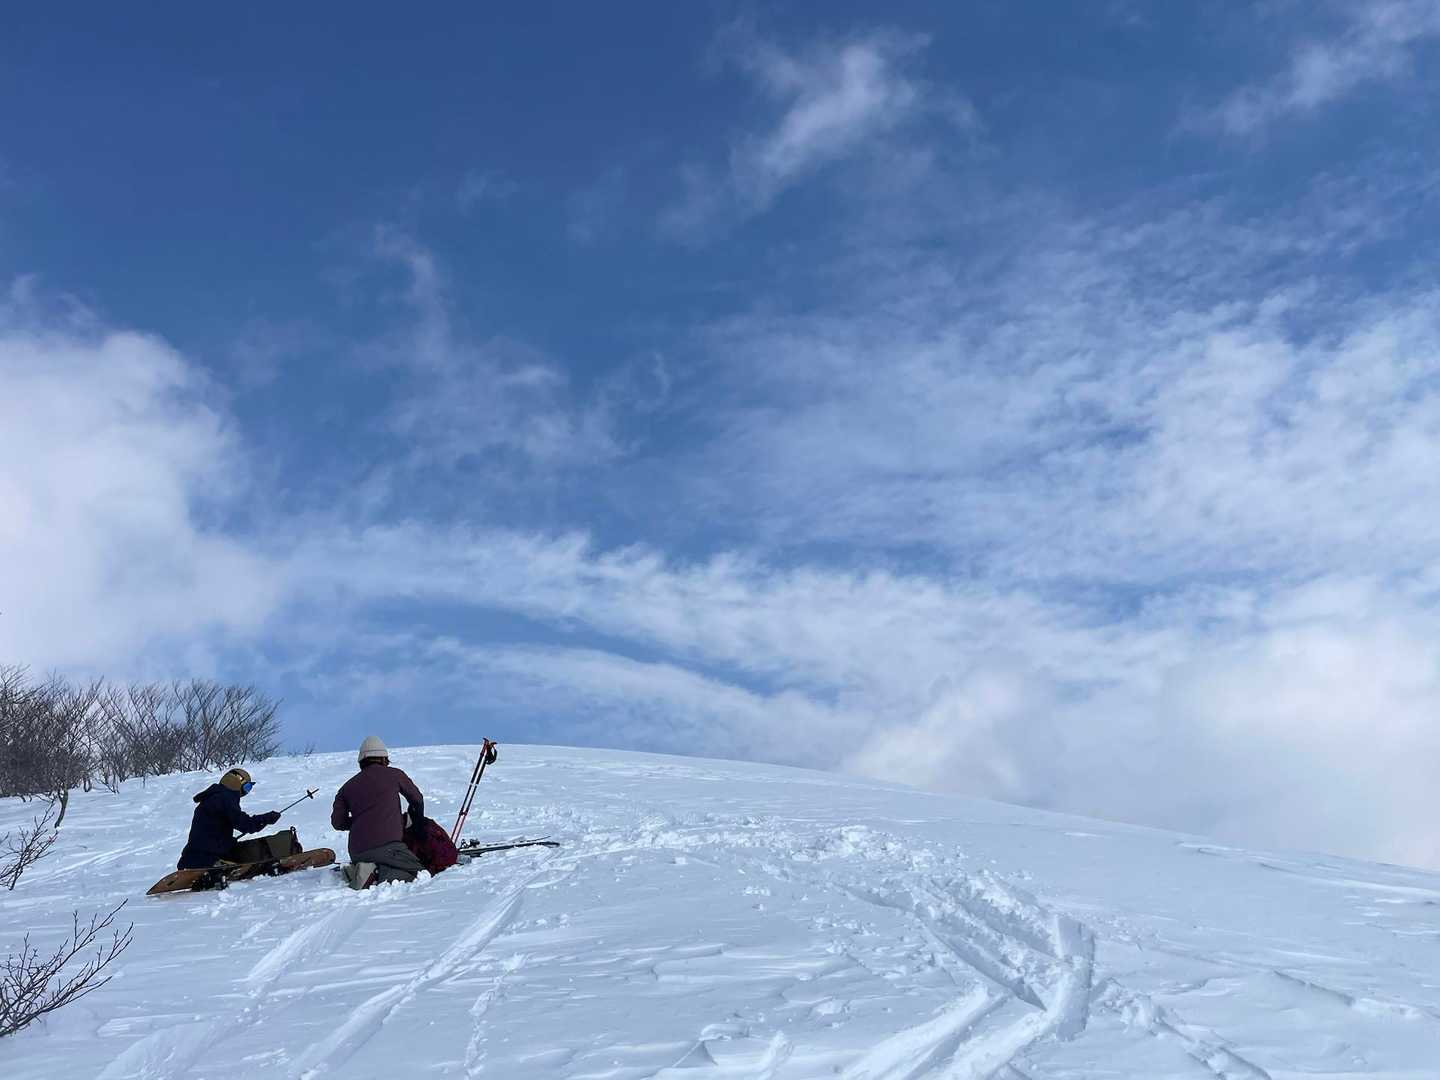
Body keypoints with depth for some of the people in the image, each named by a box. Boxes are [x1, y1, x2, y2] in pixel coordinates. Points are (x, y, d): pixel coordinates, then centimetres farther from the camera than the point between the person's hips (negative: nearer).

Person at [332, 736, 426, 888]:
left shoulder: (348, 786, 19)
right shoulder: (394, 774, 11)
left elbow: (337, 821, 13)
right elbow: (417, 799, 23)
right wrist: (417, 821, 42)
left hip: (357, 850, 5)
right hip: (387, 843, -5)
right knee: (419, 874, -3)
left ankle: (355, 871, -2)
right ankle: (376, 873, -25)